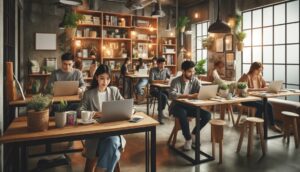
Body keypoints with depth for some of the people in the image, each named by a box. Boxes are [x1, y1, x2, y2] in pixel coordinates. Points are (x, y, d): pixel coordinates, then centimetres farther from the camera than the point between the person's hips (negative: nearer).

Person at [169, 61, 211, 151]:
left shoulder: (195, 80, 2)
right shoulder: (175, 81, -10)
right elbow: (172, 95, -26)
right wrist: (188, 96, -37)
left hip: (190, 106, 4)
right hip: (177, 106, -4)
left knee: (207, 115, -16)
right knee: (183, 114, -38)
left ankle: (193, 134, 6)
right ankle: (188, 139, -16)